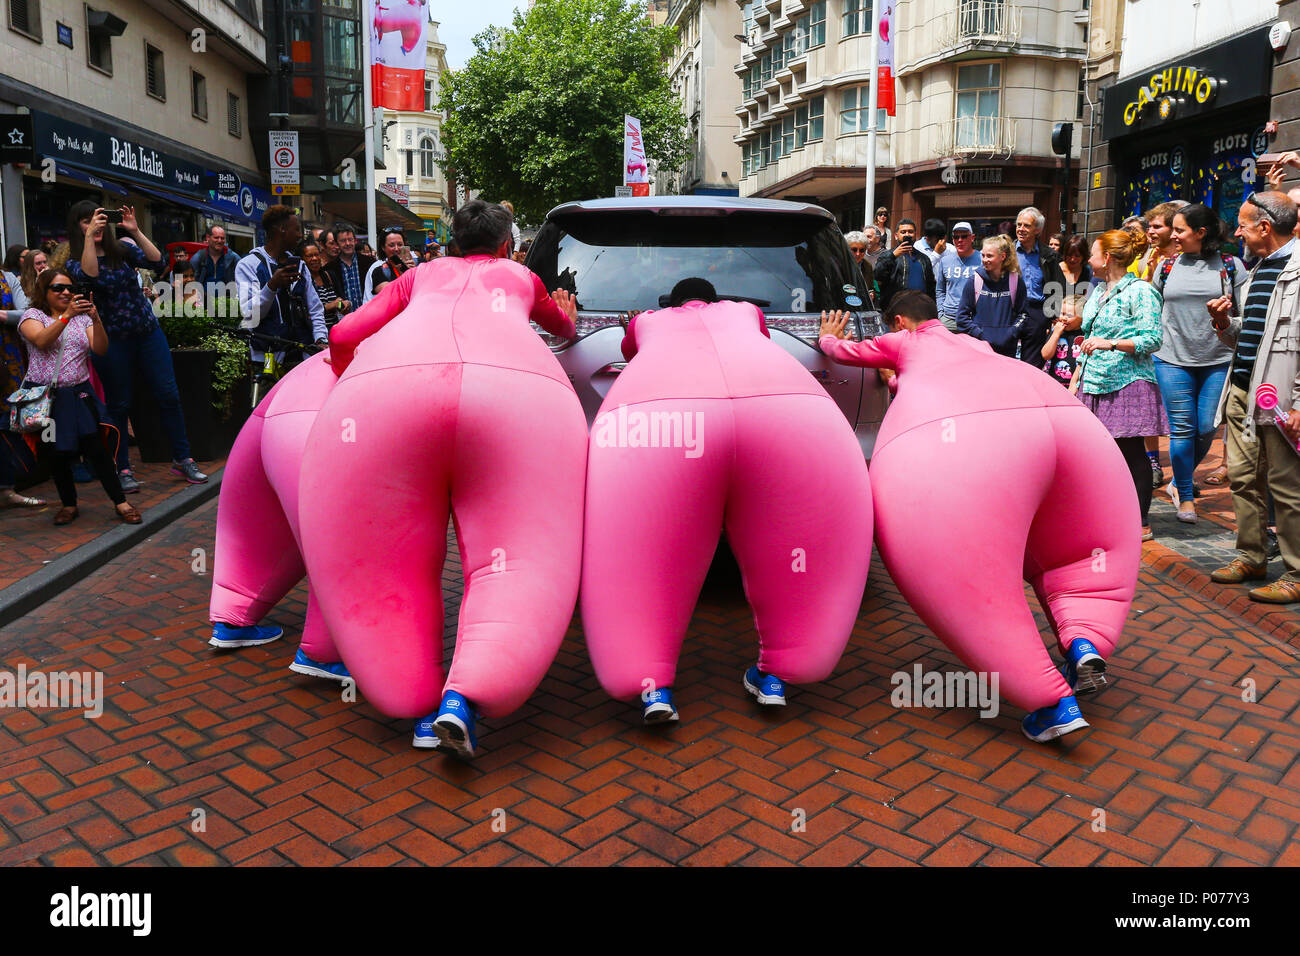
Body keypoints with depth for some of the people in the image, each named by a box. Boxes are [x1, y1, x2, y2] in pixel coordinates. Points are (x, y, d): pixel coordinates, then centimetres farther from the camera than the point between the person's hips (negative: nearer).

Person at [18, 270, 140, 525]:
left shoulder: (82, 317, 12)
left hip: (78, 394, 1)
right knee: (57, 454, 2)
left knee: (95, 447, -11)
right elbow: (41, 341, -18)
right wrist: (67, 315, -27)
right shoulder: (33, 315, 4)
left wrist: (95, 319, -18)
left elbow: (100, 349, -3)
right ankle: (69, 504, 19)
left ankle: (120, 502, -6)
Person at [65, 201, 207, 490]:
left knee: (169, 395, 0)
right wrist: (89, 237, -26)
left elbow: (156, 261, -9)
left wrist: (135, 232, -16)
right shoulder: (74, 261, -1)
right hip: (112, 341, -2)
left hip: (148, 333, 3)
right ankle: (122, 469, 14)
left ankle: (182, 459, 10)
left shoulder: (123, 250, 6)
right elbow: (88, 275, -24)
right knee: (119, 405, 4)